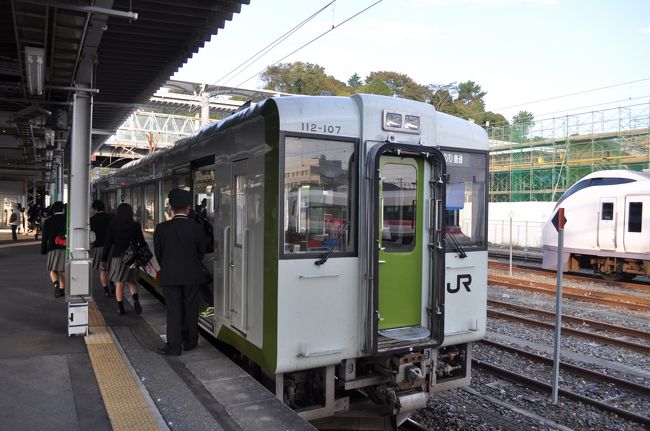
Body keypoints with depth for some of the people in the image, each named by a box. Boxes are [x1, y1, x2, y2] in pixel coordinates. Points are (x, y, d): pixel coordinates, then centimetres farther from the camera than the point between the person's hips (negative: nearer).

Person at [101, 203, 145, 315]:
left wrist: (103, 260, 3)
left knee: (119, 283, 9)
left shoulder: (112, 225, -3)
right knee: (131, 281, 14)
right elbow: (142, 243, -1)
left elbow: (107, 244, -2)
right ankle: (135, 299, -11)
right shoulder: (135, 225, -3)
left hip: (117, 256, 0)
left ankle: (120, 308, 11)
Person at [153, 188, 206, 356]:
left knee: (173, 310, 6)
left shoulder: (162, 228, -8)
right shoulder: (196, 228, -9)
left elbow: (157, 252, 1)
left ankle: (173, 346, 8)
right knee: (190, 309, 13)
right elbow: (202, 251, 1)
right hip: (191, 275, 0)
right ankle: (189, 341, 25)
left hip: (169, 275, 0)